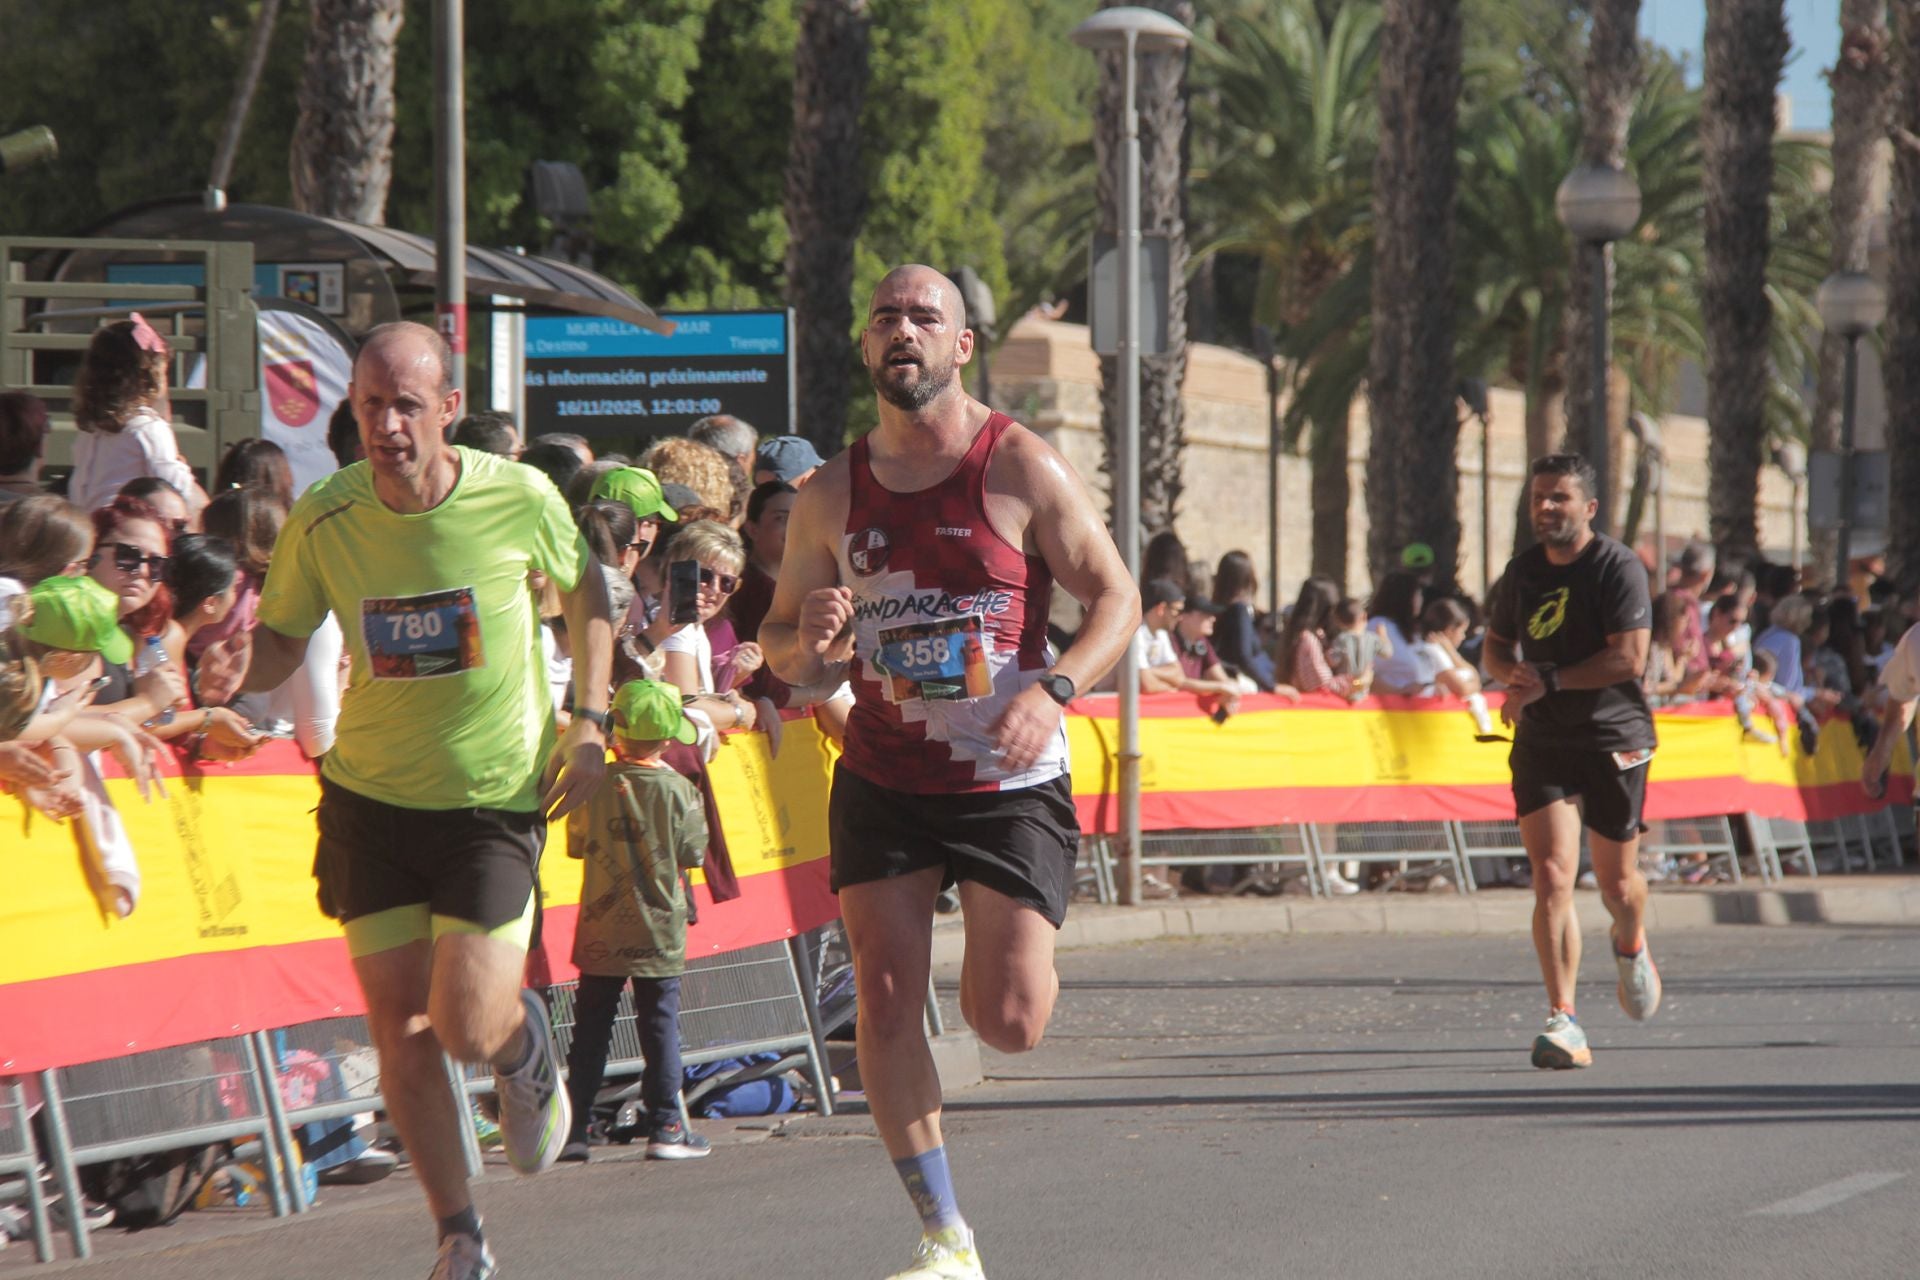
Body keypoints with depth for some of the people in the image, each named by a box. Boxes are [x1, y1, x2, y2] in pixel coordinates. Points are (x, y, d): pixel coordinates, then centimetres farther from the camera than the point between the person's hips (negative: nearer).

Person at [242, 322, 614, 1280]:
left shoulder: (521, 500, -13)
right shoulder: (324, 519, -11)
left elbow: (584, 593, 7)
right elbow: (276, 653, 1)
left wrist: (589, 721, -1)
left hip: (496, 795, -2)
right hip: (370, 800, 2)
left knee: (468, 1028, -9)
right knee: (402, 1033, -1)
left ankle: (527, 1045, 29)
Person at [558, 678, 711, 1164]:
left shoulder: (596, 785, -5)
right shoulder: (678, 790, -10)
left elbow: (576, 844, 4)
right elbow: (694, 853, -3)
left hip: (601, 931, 2)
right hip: (659, 932, -2)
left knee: (590, 1029, 8)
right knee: (660, 1027, 5)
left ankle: (575, 1129, 9)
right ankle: (665, 1128, 4)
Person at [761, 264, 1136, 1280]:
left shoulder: (1022, 469, -7)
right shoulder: (830, 495, 3)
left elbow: (1116, 598, -4)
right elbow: (781, 648, 12)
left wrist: (1054, 689, -22)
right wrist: (804, 637, -14)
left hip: (1009, 784, -3)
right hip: (883, 780, 3)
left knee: (1009, 1023, -8)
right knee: (886, 1003, -7)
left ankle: (1006, 952, 31)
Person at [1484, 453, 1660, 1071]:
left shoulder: (1618, 567, -10)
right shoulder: (1523, 569, 8)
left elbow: (1629, 656, -18)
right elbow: (1496, 646, 21)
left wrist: (1548, 682, -18)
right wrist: (1513, 674, -2)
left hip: (1614, 741, -3)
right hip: (1541, 743, 3)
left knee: (1617, 883, 8)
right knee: (1551, 876, -13)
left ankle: (1631, 946, 45)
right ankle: (1563, 1021, -16)